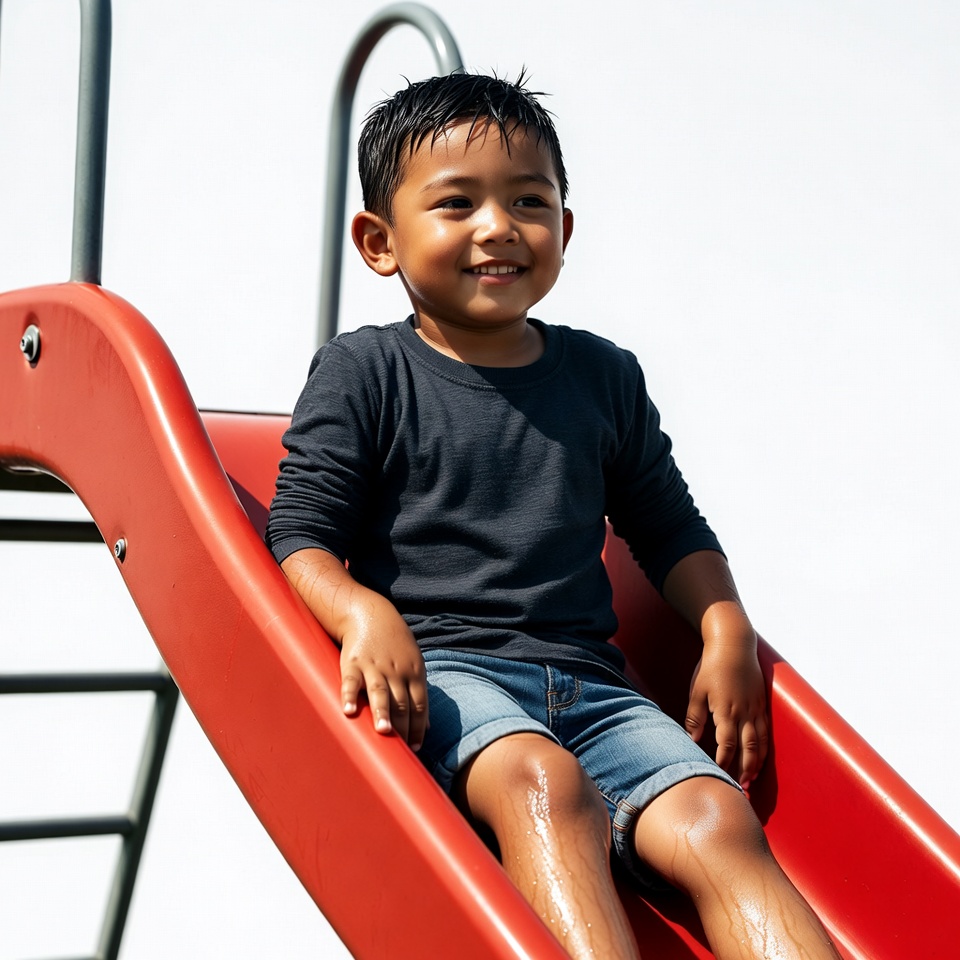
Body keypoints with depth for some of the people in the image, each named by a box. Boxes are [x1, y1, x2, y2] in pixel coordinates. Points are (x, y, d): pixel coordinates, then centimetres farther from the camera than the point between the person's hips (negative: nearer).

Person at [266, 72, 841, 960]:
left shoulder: (603, 375, 18)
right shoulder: (363, 373, 5)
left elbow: (669, 525, 26)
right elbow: (299, 534, -2)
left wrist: (726, 630, 9)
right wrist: (364, 613, -22)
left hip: (587, 679, 4)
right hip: (439, 669, -4)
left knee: (717, 820, -22)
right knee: (541, 780, -36)